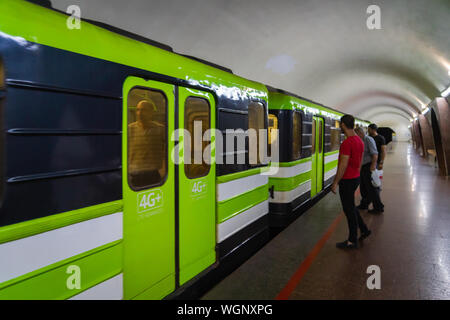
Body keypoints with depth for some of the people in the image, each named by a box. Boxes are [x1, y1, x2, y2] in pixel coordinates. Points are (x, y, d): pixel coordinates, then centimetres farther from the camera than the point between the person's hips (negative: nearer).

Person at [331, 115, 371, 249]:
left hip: (347, 180, -9)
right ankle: (364, 230, 31)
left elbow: (343, 166, -23)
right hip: (356, 178, 9)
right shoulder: (359, 141, 7)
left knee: (349, 209, 1)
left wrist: (335, 183, -17)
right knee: (350, 207, 24)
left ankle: (352, 241, 12)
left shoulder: (347, 143, -22)